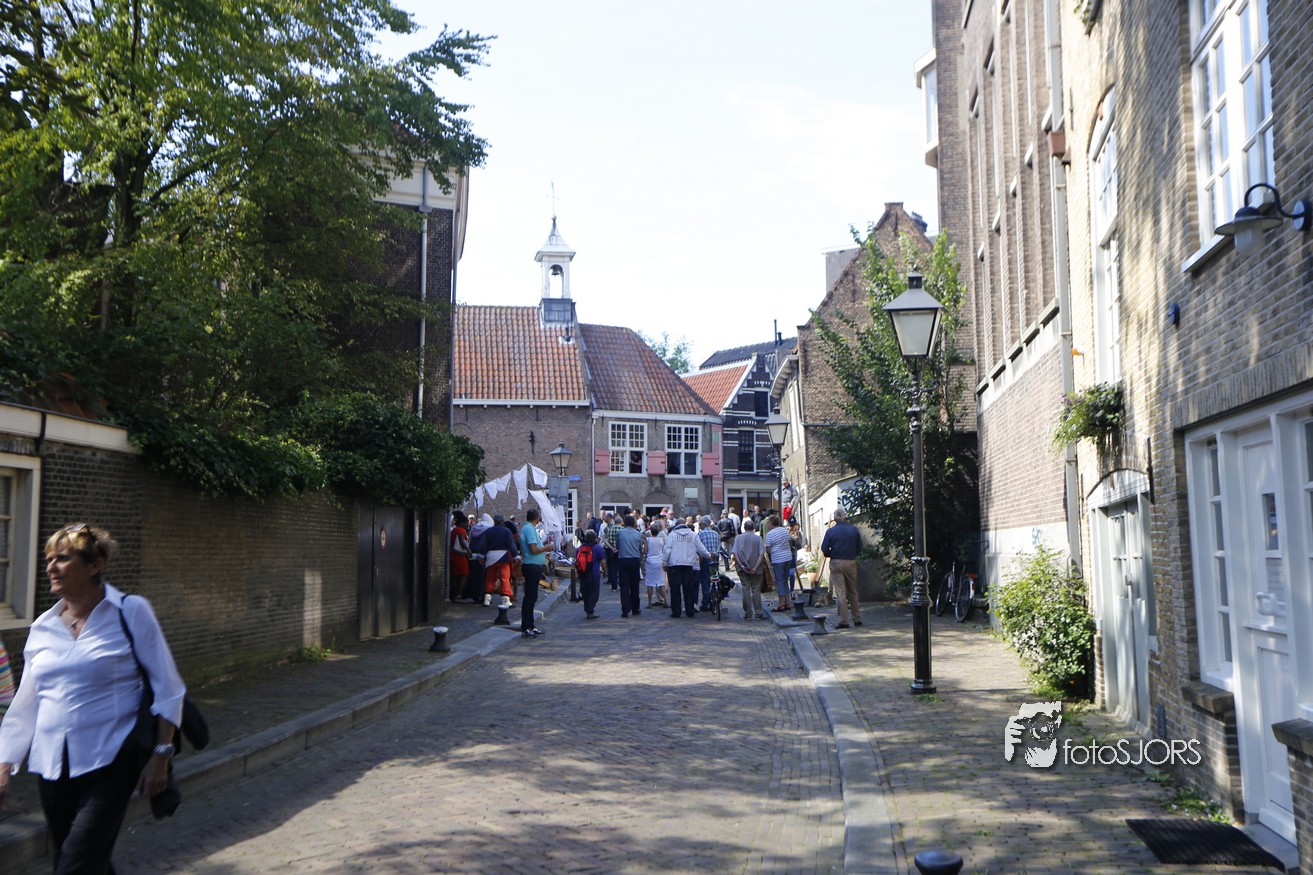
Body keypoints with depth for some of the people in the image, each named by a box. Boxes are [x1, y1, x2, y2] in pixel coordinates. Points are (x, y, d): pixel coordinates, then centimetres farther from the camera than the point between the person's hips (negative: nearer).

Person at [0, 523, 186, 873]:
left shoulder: (130, 613, -5)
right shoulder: (42, 628, 8)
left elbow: (167, 689, -4)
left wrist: (160, 756, -9)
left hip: (111, 763, -5)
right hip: (53, 766, 5)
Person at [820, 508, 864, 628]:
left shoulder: (831, 531, -6)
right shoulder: (854, 529, 1)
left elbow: (824, 550, -7)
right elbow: (860, 547, 5)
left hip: (836, 563, -2)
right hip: (851, 563, 3)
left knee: (840, 592, -1)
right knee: (853, 592, 14)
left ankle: (844, 621, -3)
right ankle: (857, 619, 18)